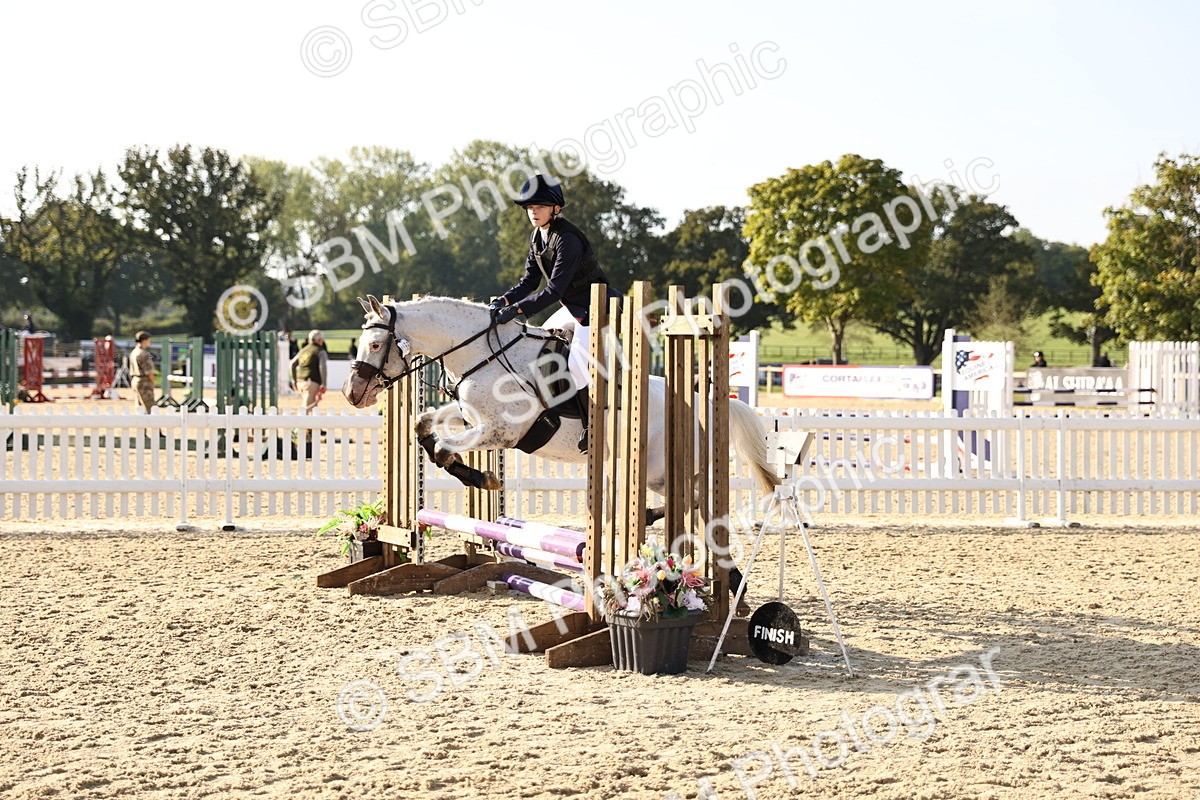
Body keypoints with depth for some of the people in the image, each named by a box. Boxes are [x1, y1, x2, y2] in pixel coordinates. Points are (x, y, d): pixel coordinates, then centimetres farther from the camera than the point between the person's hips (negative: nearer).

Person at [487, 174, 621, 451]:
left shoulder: (567, 239, -26)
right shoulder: (537, 237, 3)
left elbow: (554, 290, -30)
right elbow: (530, 281, 5)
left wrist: (516, 309, -33)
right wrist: (503, 301, -11)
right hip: (574, 308, 10)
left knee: (576, 362, -24)